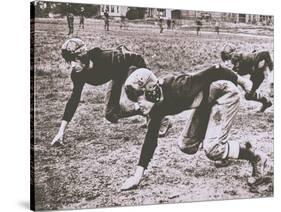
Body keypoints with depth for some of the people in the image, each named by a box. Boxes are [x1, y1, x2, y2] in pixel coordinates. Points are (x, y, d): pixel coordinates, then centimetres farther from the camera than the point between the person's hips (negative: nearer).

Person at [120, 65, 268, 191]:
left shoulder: (175, 88, -34)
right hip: (206, 103, 8)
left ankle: (257, 159, 5)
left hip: (225, 93, -8)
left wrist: (241, 81, -14)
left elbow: (213, 73, -27)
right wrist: (137, 176, -5)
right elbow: (150, 140, -5)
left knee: (212, 150, -15)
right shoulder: (158, 108, -11)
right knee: (186, 145, 5)